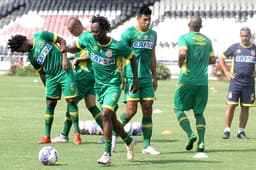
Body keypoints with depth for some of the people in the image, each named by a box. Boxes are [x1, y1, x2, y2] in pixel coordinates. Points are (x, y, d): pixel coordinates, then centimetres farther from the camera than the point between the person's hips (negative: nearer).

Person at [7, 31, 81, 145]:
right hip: (51, 77, 4)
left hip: (65, 72, -4)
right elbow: (41, 72, 13)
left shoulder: (40, 36, -7)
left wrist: (64, 57, -13)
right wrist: (47, 87, 9)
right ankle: (47, 136, 7)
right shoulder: (31, 56, 5)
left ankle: (77, 134, -6)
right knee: (50, 104, 1)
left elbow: (62, 41, -3)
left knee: (71, 101, -9)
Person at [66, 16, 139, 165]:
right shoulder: (87, 38, -8)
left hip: (113, 84, -5)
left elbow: (132, 57, -2)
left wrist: (136, 80, 2)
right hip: (99, 84, 5)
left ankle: (107, 154, -19)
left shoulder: (117, 46, -18)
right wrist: (65, 49, -12)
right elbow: (77, 47, 10)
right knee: (112, 119, 12)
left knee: (106, 115, -21)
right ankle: (129, 142, 37)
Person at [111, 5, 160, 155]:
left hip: (146, 78, 5)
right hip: (131, 77, -5)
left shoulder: (153, 34, 13)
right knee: (131, 110, -11)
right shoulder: (129, 33, -5)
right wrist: (121, 76, -10)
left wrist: (154, 77, 19)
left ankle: (147, 145, 4)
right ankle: (114, 134, 12)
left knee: (148, 110, 1)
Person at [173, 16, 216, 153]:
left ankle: (190, 134, -11)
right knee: (199, 113, 9)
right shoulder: (207, 40, 10)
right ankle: (201, 142, -5)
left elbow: (183, 54, -22)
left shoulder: (184, 38, -6)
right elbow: (212, 60, 13)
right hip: (203, 81, 4)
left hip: (187, 80, -4)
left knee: (178, 108, 9)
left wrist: (180, 63, -3)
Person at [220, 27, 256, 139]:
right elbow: (221, 58, 12)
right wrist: (226, 72, 4)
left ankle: (241, 131, 12)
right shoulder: (234, 47, 3)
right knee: (231, 105, -8)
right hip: (235, 82, -2)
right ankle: (227, 130, -3)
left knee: (245, 108, 4)